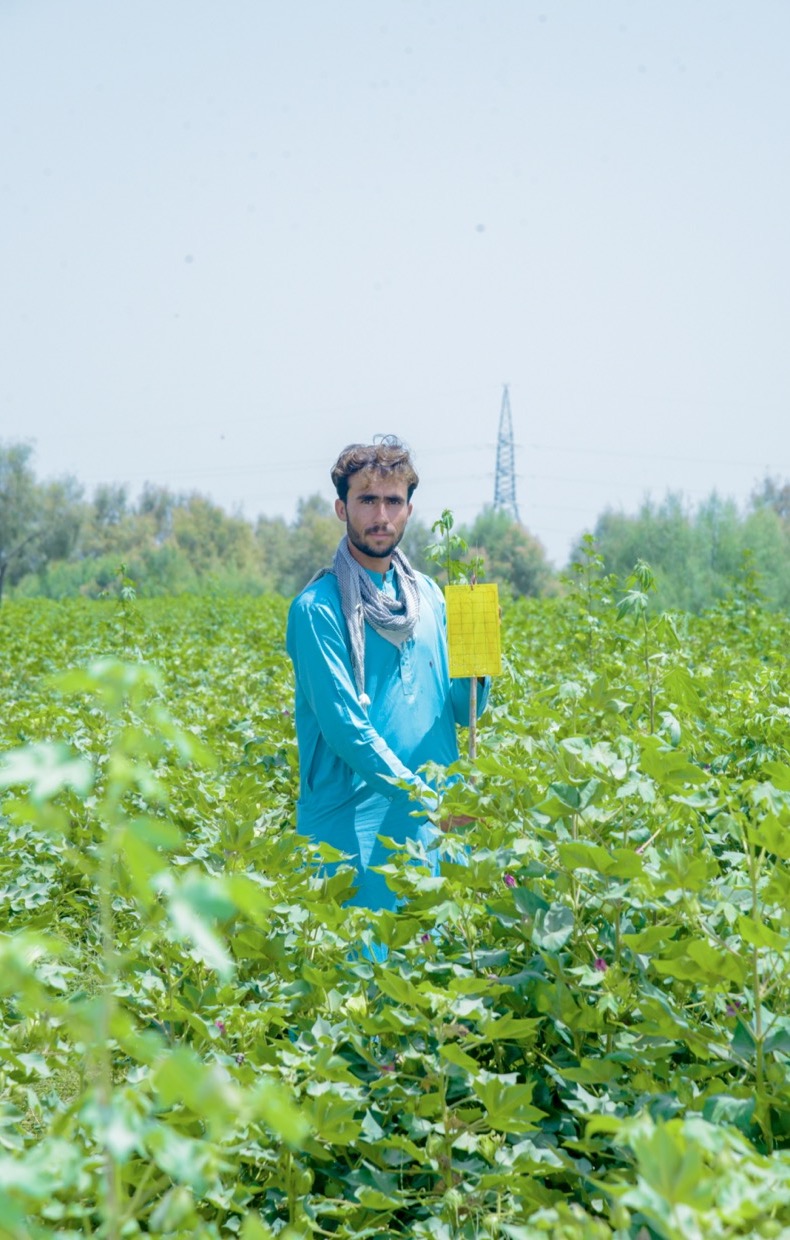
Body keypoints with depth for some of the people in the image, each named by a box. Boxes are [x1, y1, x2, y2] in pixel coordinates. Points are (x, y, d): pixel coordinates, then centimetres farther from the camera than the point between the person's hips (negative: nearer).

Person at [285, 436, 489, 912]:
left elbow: (462, 711, 14)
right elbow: (344, 727, -15)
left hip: (438, 827, 6)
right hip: (356, 832, -6)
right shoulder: (318, 608, -9)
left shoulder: (427, 595, 11)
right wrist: (426, 797, -18)